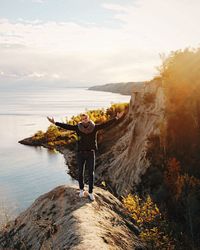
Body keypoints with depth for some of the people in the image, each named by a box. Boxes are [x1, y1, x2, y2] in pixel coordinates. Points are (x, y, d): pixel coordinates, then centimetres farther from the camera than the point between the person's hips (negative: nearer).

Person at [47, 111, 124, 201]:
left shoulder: (94, 127, -5)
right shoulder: (78, 127, -5)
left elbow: (106, 124, -7)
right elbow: (66, 126, -7)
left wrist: (116, 118, -13)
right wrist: (55, 122, -14)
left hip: (91, 154, 0)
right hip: (80, 154, 0)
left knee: (91, 173, 3)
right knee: (80, 172, 11)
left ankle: (90, 192, 16)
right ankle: (81, 189, 32)